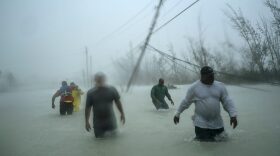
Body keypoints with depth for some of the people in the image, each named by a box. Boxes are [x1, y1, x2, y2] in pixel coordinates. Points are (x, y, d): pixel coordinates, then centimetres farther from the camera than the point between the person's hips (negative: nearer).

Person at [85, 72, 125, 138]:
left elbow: (118, 102, 6)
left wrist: (122, 114, 8)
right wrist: (87, 122, -2)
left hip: (110, 120, 1)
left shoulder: (112, 90, -5)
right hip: (98, 122, 0)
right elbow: (88, 108, -2)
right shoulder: (91, 93, -6)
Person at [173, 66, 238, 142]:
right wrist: (177, 114, 10)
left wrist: (233, 114, -12)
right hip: (201, 124, -4)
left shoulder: (220, 86, 2)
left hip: (217, 124, 4)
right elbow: (185, 102, 3)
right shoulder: (194, 87, -7)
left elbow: (227, 101, 1)